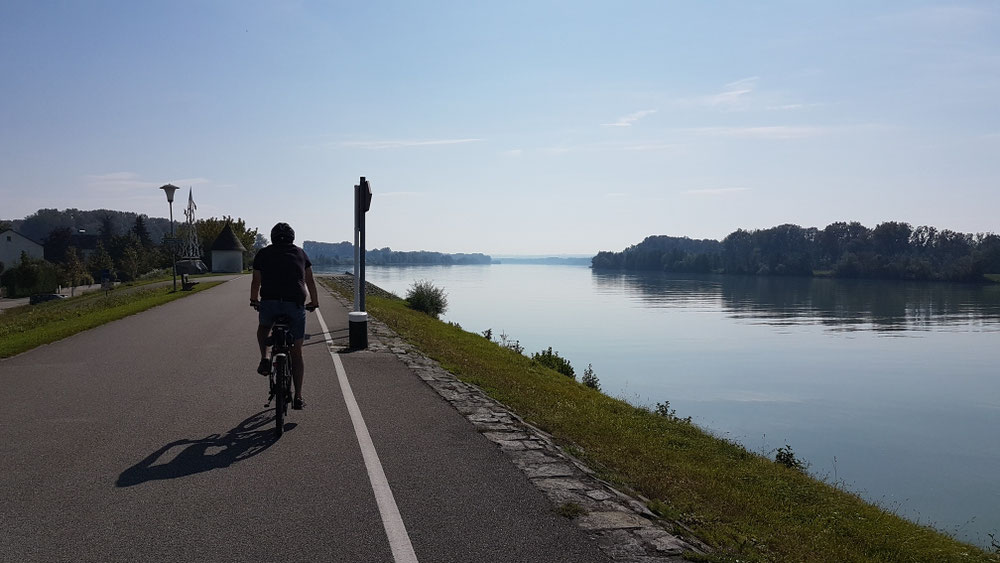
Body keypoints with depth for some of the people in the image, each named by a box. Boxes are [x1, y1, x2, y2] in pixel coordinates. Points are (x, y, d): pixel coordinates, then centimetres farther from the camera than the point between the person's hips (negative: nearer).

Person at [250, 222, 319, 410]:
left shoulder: (263, 253, 13)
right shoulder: (300, 253, 15)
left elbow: (256, 281, 13)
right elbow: (310, 281, 19)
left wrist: (254, 301, 30)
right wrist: (314, 302, 32)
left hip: (269, 303, 0)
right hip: (295, 305, 0)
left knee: (263, 327, 35)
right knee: (296, 352, 11)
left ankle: (264, 359, 11)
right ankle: (298, 397, 9)